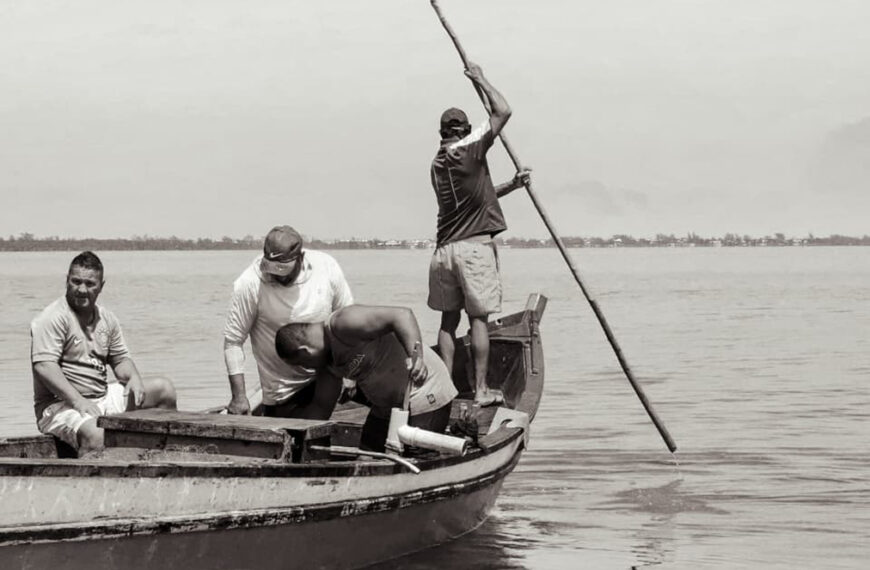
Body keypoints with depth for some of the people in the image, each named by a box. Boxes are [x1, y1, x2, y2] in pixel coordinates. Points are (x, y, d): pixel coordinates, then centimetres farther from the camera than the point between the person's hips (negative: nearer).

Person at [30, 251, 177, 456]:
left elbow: (120, 359, 22)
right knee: (95, 434, -39)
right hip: (60, 404, -8)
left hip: (103, 398, 8)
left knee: (164, 388, 8)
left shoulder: (106, 318, 13)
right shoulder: (53, 318, -13)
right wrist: (77, 401, -29)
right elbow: (44, 366, -23)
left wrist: (133, 377, -2)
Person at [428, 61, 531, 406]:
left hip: (445, 248, 6)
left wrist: (510, 186, 25)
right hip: (475, 246, -6)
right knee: (478, 317, -3)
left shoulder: (438, 164, 14)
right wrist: (480, 81, 6)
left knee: (449, 318, 9)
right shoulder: (470, 152, -8)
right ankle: (481, 389, -3)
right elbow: (503, 111, -6)